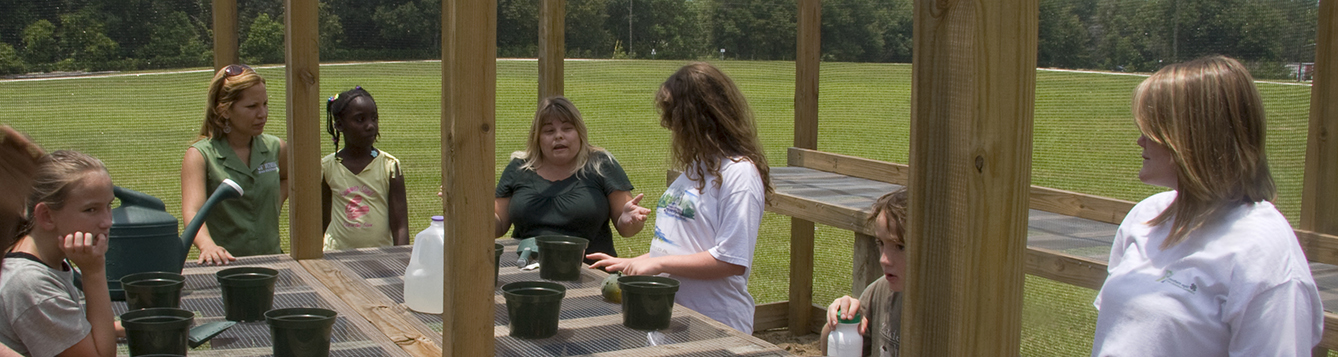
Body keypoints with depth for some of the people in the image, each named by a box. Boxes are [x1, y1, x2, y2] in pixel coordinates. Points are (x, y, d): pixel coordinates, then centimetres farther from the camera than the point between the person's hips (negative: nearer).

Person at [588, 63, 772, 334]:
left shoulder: (740, 174, -15)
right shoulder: (698, 167, 14)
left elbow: (731, 261, -21)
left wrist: (657, 264, -18)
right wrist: (630, 263, 11)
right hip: (670, 315, 8)